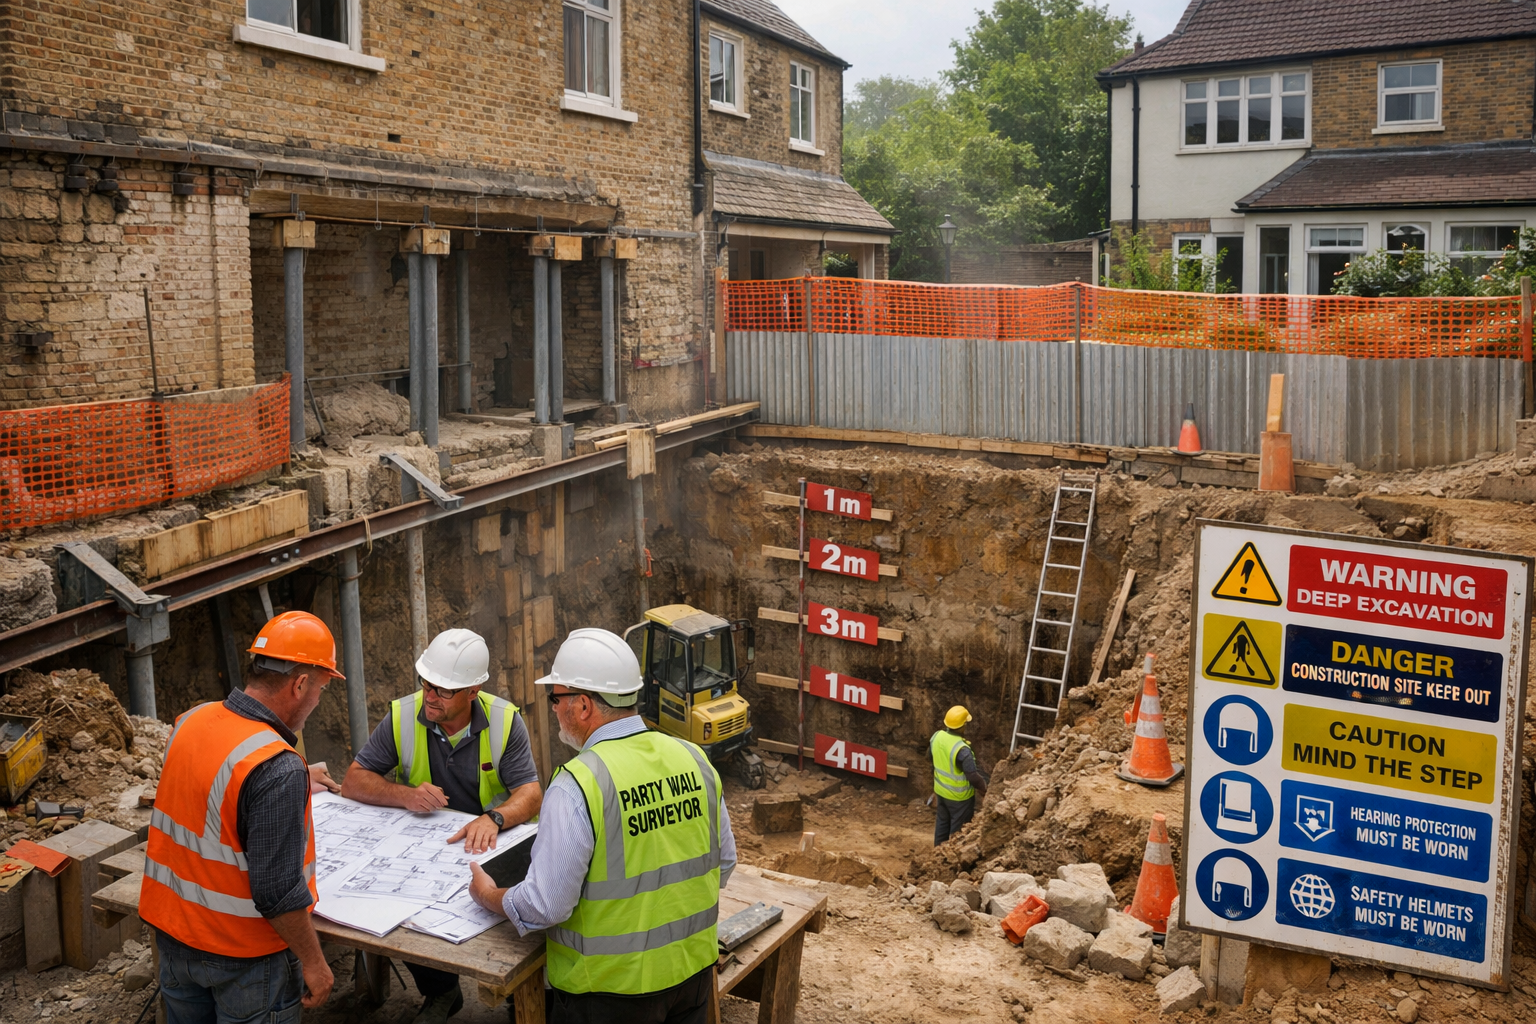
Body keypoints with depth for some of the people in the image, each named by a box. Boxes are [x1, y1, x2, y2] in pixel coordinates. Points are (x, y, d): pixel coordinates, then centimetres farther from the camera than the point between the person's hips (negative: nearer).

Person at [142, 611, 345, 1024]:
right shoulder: (278, 768, -30)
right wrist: (313, 962, -14)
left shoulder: (189, 722, -6)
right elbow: (278, 892, -27)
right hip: (242, 953, -7)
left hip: (172, 932, 7)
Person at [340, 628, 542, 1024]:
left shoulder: (505, 721, -11)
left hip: (492, 846, -2)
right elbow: (354, 782, -3)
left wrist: (494, 818, -37)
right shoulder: (402, 716, -7)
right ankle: (441, 991, 11)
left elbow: (530, 793, -15)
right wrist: (405, 795, -21)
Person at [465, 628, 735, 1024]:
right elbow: (724, 863, 5)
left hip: (612, 989, -5)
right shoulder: (694, 759, -5)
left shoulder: (576, 786, -23)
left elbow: (545, 906, -20)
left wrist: (489, 896, 0)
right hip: (693, 972, 5)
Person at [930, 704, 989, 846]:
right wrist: (985, 790, -8)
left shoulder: (936, 737, -11)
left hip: (941, 790, 7)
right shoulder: (962, 749, -34)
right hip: (959, 796, -7)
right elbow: (973, 777, -27)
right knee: (958, 829, 12)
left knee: (942, 823, 24)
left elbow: (931, 756, 7)